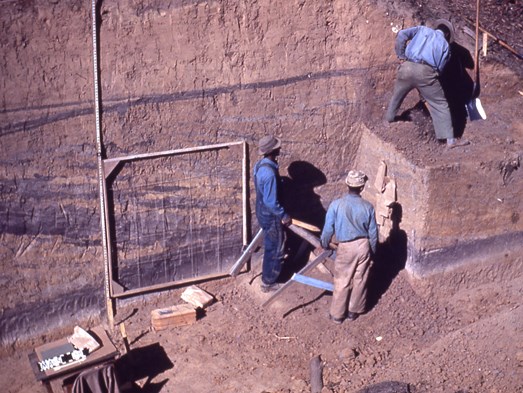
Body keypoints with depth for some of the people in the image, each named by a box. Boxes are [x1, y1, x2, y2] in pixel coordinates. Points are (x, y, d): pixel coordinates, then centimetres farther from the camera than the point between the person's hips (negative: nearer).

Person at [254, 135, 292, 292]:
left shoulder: (260, 165, -1)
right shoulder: (270, 173, -31)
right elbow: (271, 202, -28)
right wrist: (284, 216, -16)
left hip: (262, 212, 9)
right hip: (270, 216, -9)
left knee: (270, 247, 23)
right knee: (276, 249, 7)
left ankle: (267, 276, 38)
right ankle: (268, 282, 20)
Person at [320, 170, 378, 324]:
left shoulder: (336, 205, -17)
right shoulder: (368, 207, -11)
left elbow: (328, 229, -9)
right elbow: (373, 233, -2)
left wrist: (324, 245, 10)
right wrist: (372, 251, 14)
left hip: (346, 247, -2)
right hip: (363, 246, 2)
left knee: (342, 282, 12)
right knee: (360, 280, 17)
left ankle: (337, 314, 22)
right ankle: (354, 311, 31)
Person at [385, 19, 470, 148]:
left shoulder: (422, 29, 24)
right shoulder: (445, 45, 20)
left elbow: (402, 35, 10)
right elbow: (440, 68, 13)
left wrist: (401, 56, 16)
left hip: (407, 67, 3)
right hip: (426, 72, -2)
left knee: (397, 94, 31)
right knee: (440, 104, 5)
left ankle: (390, 117, 52)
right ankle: (450, 139, 2)